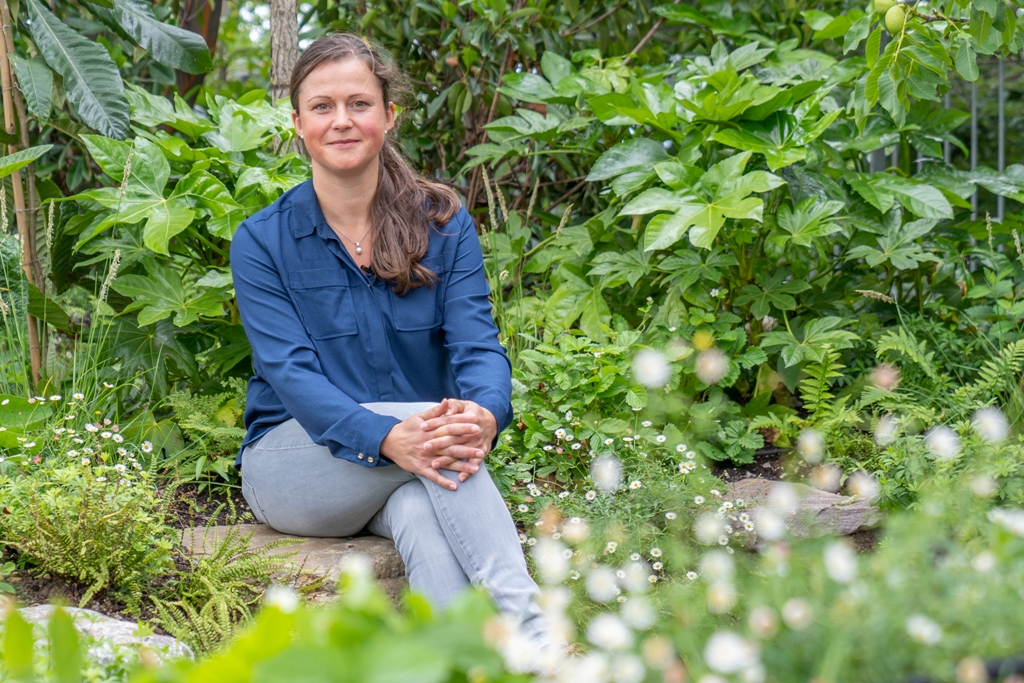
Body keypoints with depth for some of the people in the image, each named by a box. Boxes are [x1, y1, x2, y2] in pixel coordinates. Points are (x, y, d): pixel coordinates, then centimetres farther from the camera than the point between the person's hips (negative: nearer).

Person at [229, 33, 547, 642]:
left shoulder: (444, 224, 4)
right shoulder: (261, 242, -1)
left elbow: (477, 344, -8)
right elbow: (291, 373, -14)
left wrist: (484, 414, -35)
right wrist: (387, 439, -35)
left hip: (406, 477, 2)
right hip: (291, 467, -2)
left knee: (422, 512, -37)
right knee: (427, 419, -34)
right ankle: (533, 637, -51)